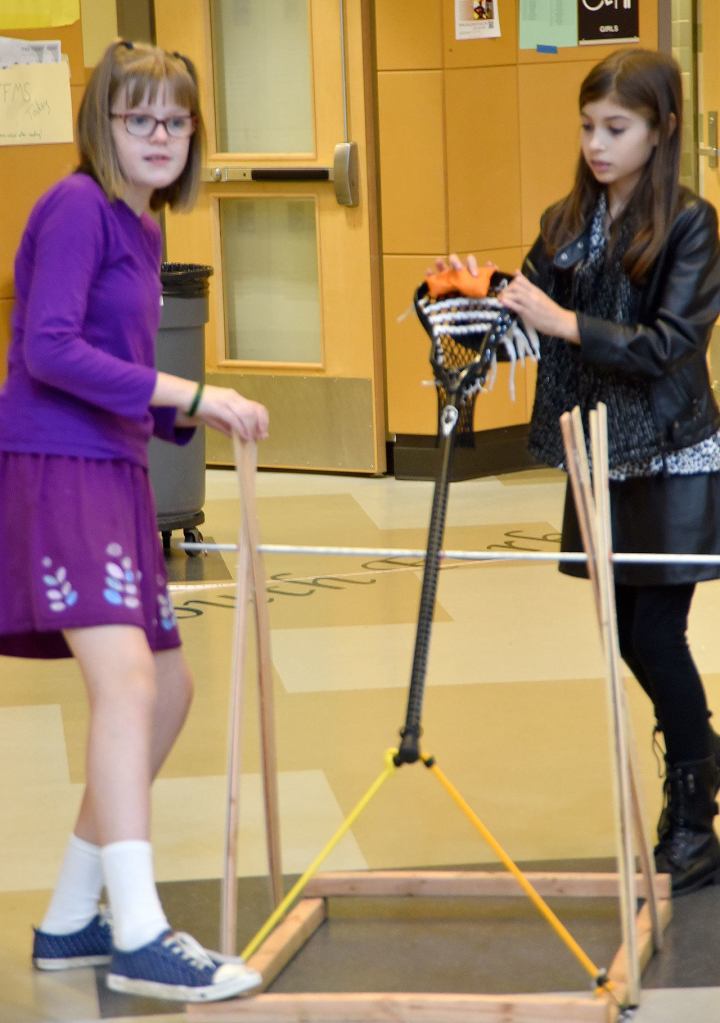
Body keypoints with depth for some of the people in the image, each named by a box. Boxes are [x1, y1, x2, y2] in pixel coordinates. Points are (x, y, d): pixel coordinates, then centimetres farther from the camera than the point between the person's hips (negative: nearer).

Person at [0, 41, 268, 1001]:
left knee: (167, 689, 14)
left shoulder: (143, 228, 17)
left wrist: (191, 414, 4)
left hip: (113, 473, 10)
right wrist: (184, 393, -23)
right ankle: (140, 938, -22)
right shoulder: (77, 207, -10)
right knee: (126, 676, -21)